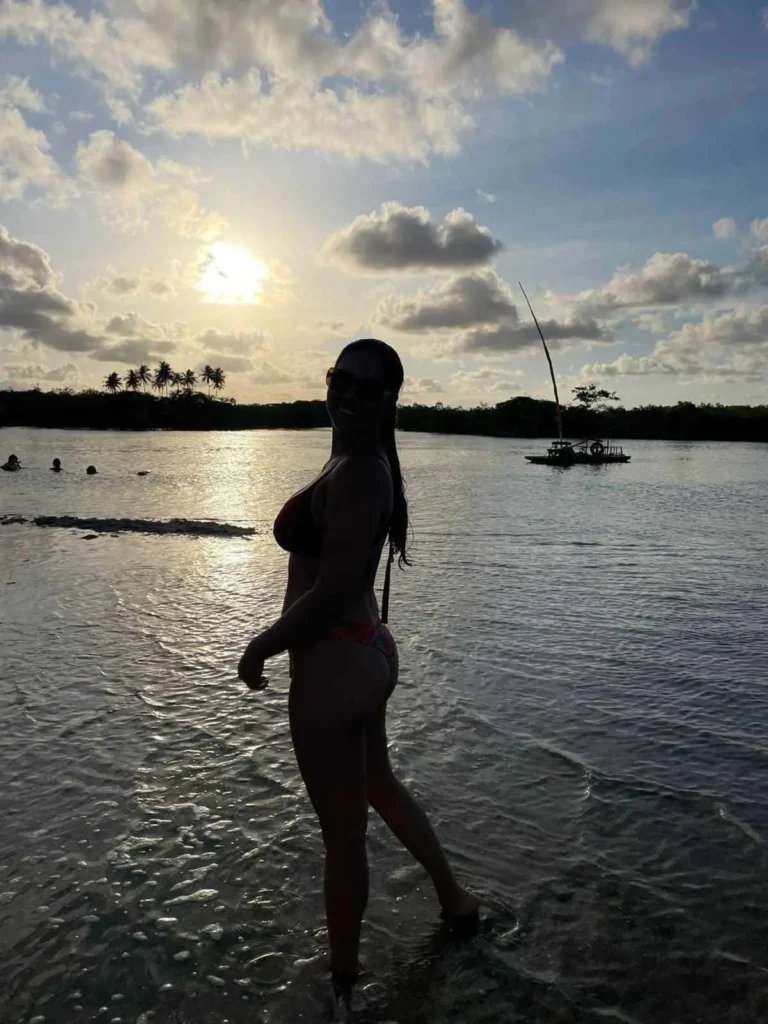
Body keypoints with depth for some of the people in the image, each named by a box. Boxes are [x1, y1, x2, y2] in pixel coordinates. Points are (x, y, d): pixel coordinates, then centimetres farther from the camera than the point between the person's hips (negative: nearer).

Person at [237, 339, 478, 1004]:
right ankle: (455, 899, 52)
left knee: (343, 831, 10)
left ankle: (343, 981, 34)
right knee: (380, 787, 31)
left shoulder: (356, 472, -22)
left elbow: (332, 594, -25)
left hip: (334, 665, -10)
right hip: (364, 651, 11)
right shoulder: (366, 464, 8)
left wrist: (259, 648, -12)